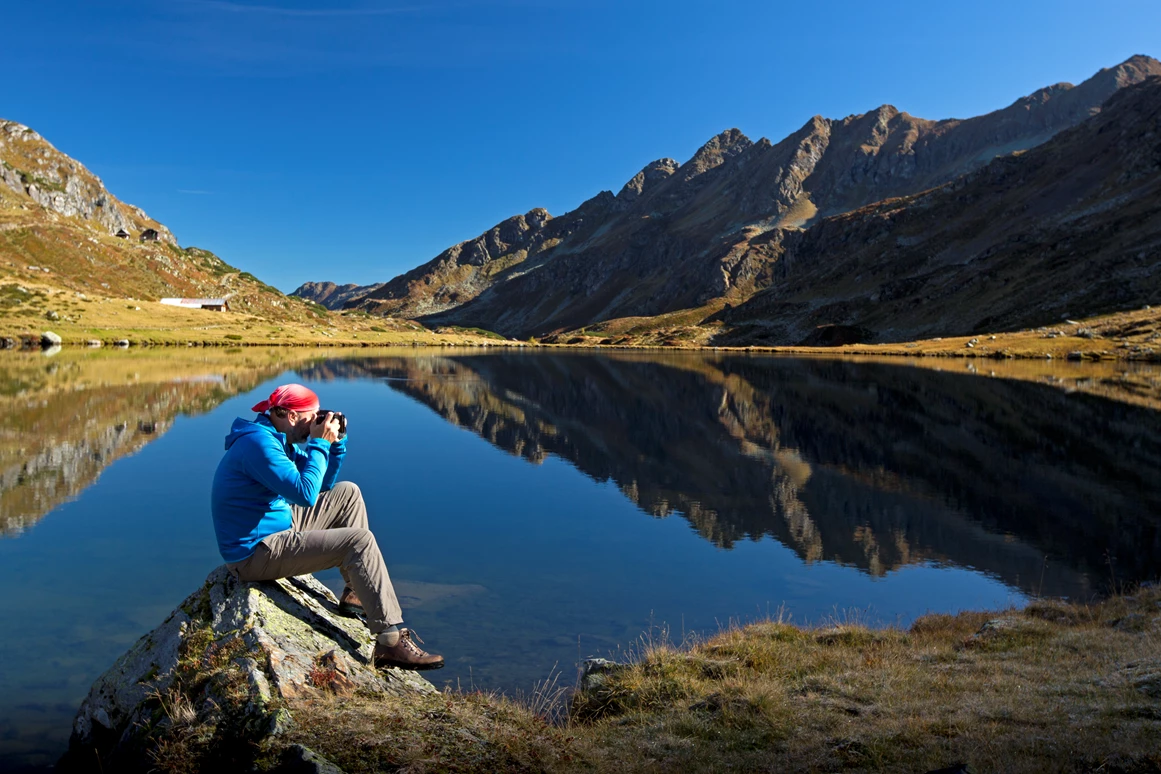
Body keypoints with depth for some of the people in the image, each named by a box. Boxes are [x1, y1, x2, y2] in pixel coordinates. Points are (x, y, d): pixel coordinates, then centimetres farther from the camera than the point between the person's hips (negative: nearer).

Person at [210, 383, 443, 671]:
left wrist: (335, 442, 3)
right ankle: (391, 643, -20)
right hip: (255, 553, -11)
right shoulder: (258, 442, -22)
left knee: (347, 493, 14)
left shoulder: (279, 439, 9)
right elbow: (306, 494, -29)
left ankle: (355, 594, 12)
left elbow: (323, 485, 16)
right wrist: (319, 444, -19)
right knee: (360, 541, -19)